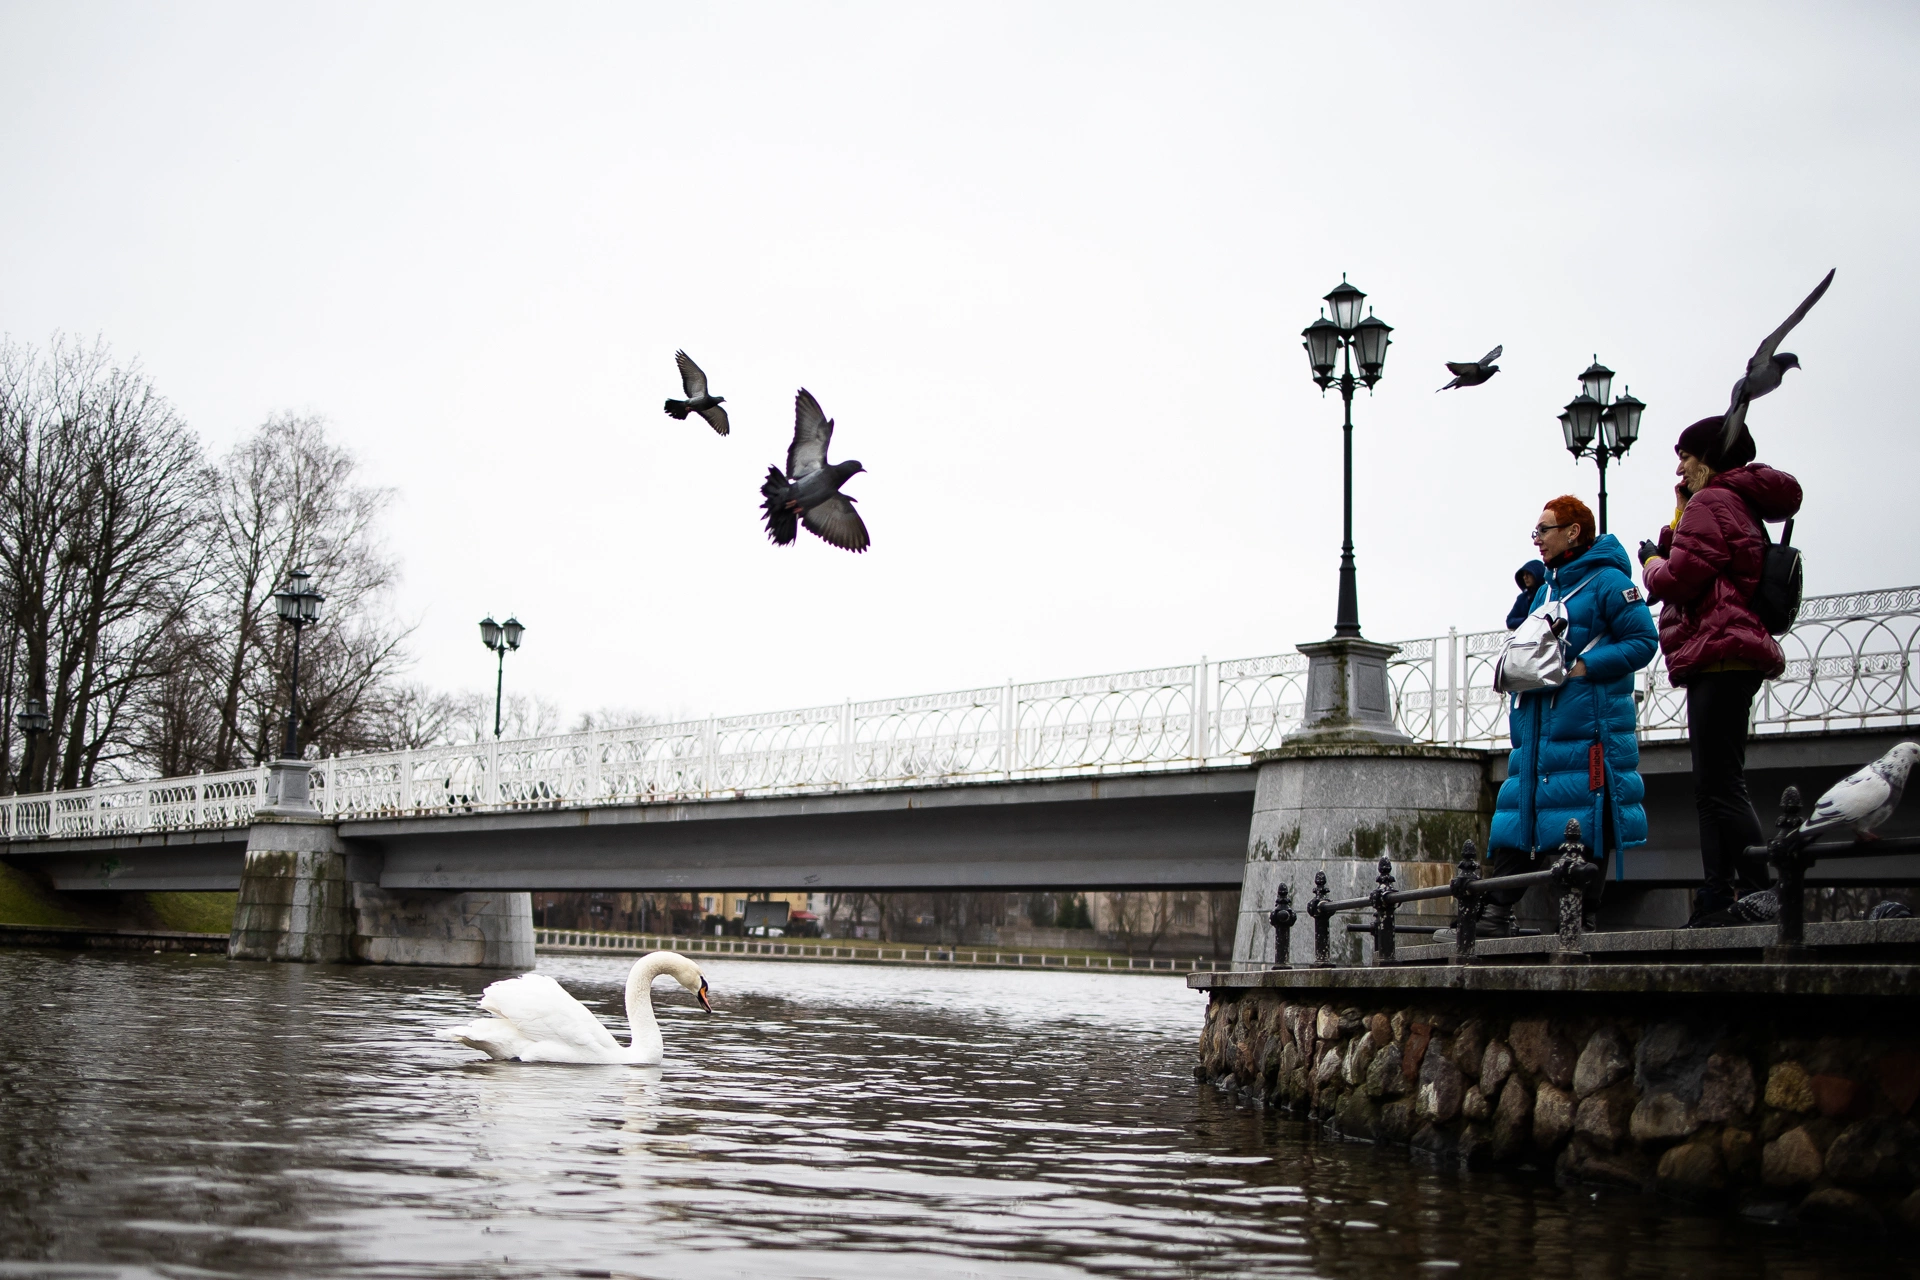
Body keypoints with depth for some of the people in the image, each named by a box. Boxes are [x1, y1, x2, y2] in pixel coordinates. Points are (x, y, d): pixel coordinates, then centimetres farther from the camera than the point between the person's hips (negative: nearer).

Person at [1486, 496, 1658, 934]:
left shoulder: (1607, 581, -4)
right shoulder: (1548, 587, 21)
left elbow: (1643, 641, -11)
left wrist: (1585, 667, -18)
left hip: (1589, 724, -8)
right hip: (1538, 720, 8)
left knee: (1586, 819, -7)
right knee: (1518, 804, 1)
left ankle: (1586, 914, -1)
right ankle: (1497, 911, -1)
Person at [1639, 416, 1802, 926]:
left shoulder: (1710, 503, -7)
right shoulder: (1743, 508, 25)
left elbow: (1679, 578, -14)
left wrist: (1651, 560, 6)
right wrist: (1679, 514, 17)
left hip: (1718, 656, -11)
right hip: (1733, 659, 11)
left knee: (1720, 787, -14)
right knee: (1715, 789, 8)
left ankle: (1760, 896, -19)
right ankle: (1716, 901, 6)